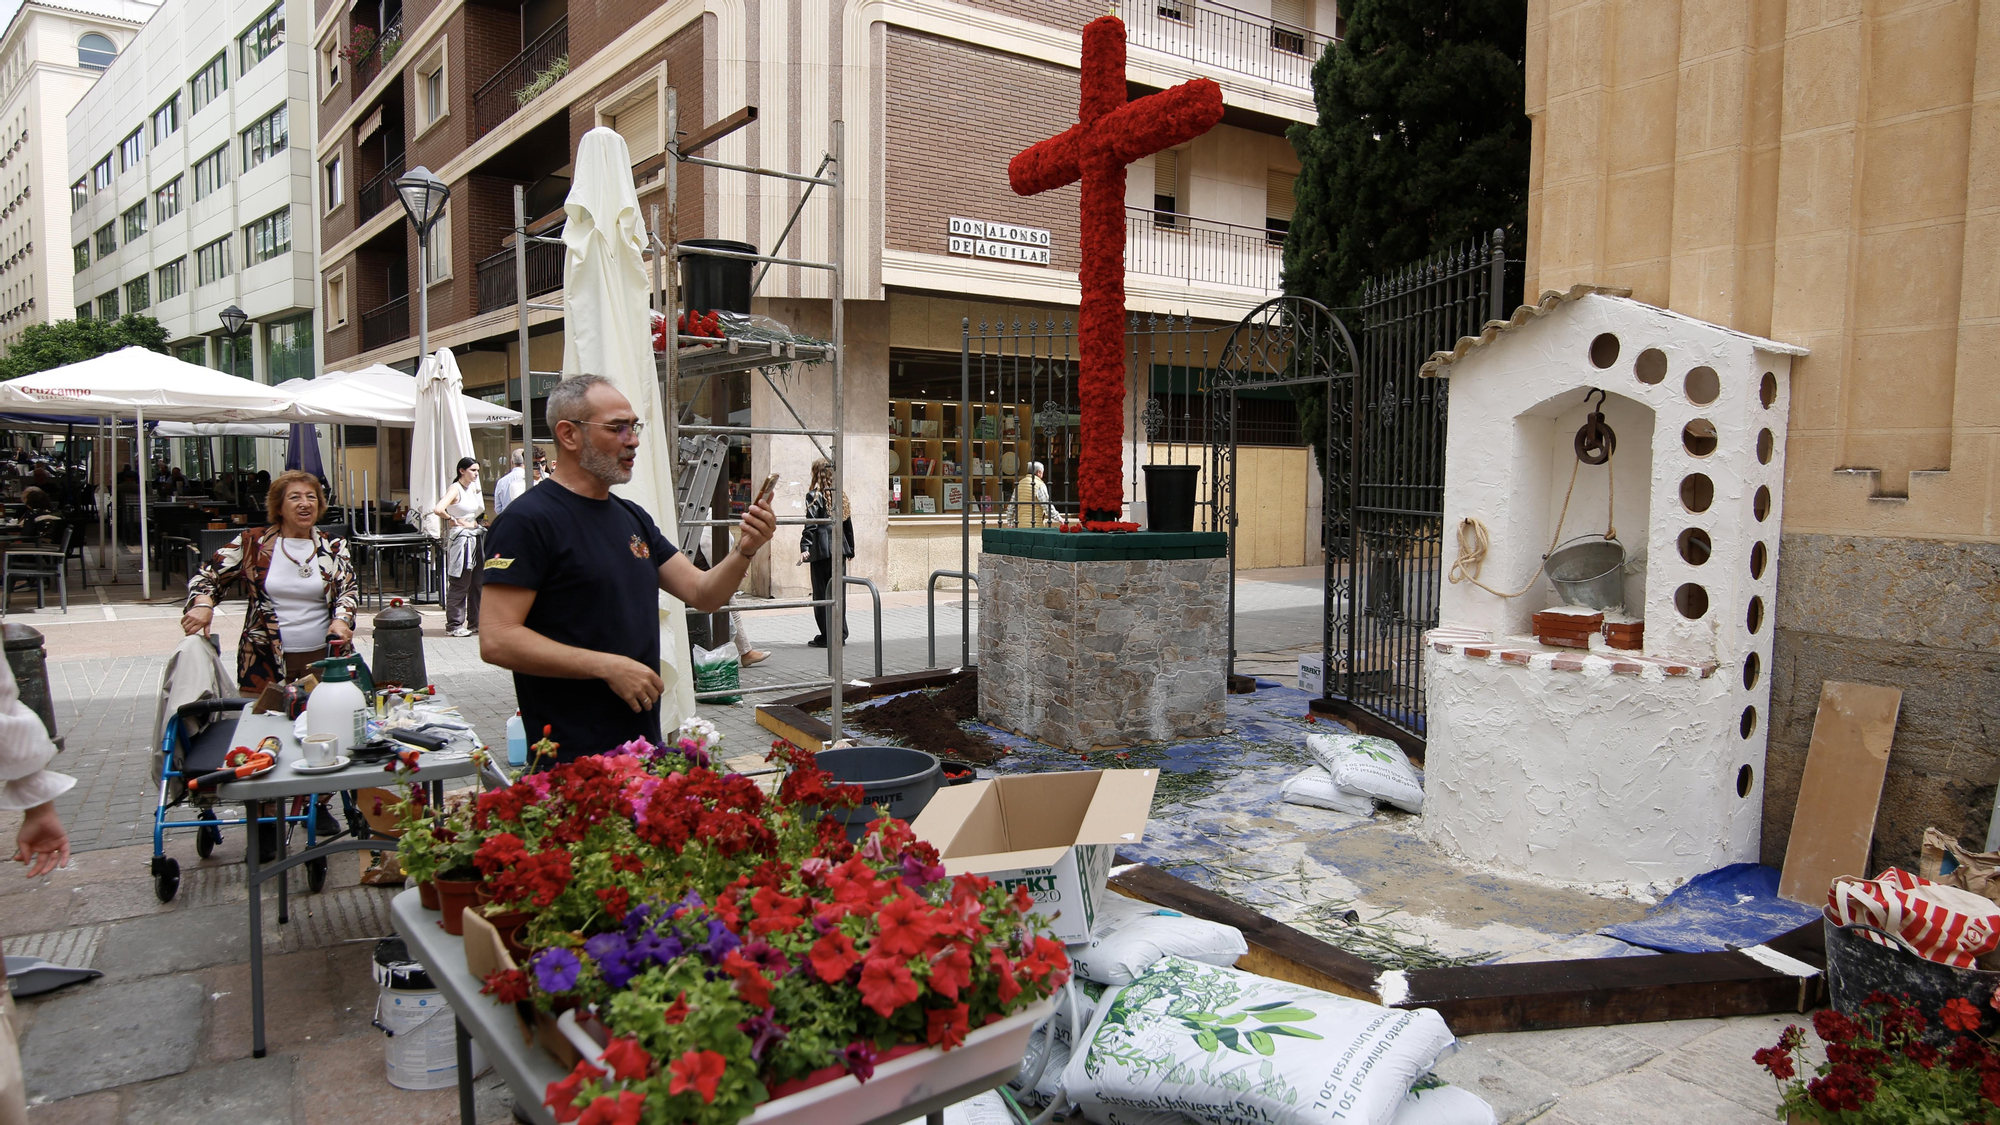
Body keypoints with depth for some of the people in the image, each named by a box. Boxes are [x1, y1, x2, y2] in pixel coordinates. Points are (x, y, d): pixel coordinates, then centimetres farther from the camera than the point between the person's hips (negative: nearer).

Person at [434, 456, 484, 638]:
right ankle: (454, 625, 3)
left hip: (474, 538, 8)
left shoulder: (473, 488, 13)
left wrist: (476, 522, 12)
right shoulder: (455, 489, -10)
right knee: (459, 585, -4)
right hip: (460, 539, -8)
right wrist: (454, 520, -11)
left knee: (476, 583, 10)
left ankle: (475, 622, 17)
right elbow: (438, 510, -25)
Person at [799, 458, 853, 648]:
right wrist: (850, 549, 23)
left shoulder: (814, 495, -5)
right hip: (839, 548, 6)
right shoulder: (840, 496, 12)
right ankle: (840, 634, 12)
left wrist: (805, 547, -19)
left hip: (821, 549, -6)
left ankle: (827, 636, 1)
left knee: (822, 593, 0)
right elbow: (848, 524, 16)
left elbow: (811, 524, -15)